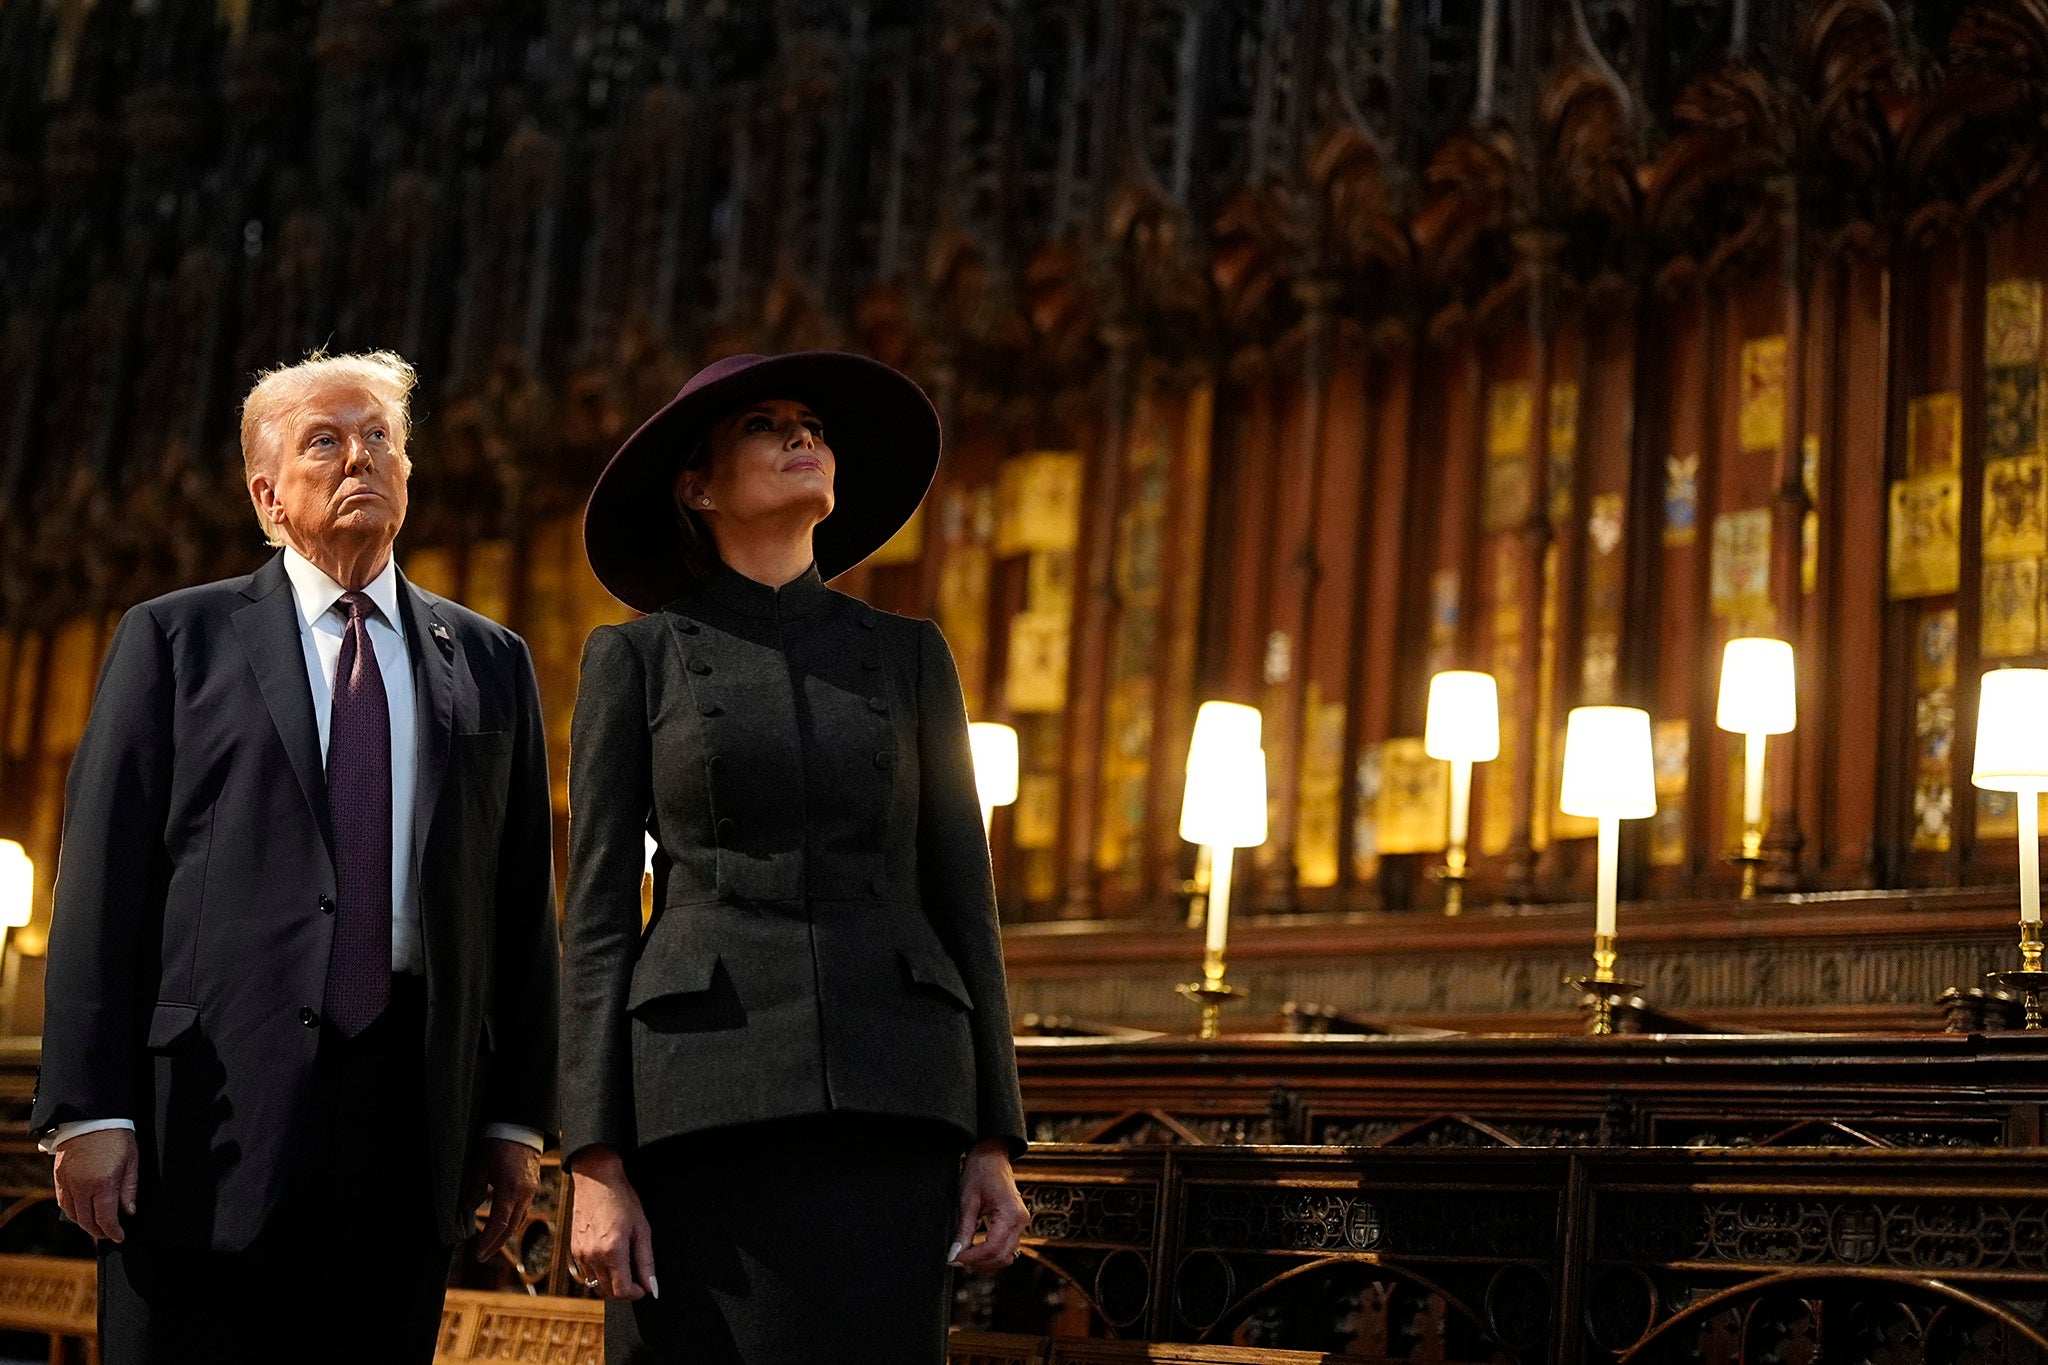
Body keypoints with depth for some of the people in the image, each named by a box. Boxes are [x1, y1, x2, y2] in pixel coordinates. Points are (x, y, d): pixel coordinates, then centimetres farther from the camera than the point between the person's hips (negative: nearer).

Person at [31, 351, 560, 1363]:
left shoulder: (489, 664, 16)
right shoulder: (175, 638, 9)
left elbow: (522, 900, 13)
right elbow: (102, 884, 2)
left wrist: (517, 1120, 7)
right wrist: (88, 1109, -7)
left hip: (410, 1118, 2)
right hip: (215, 1108, -2)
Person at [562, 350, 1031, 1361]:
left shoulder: (909, 657, 15)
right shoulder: (634, 660, 8)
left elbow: (961, 898, 13)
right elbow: (596, 918, 3)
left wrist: (992, 1143, 4)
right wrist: (596, 1166, -6)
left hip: (888, 1100, 2)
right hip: (706, 1103, -2)